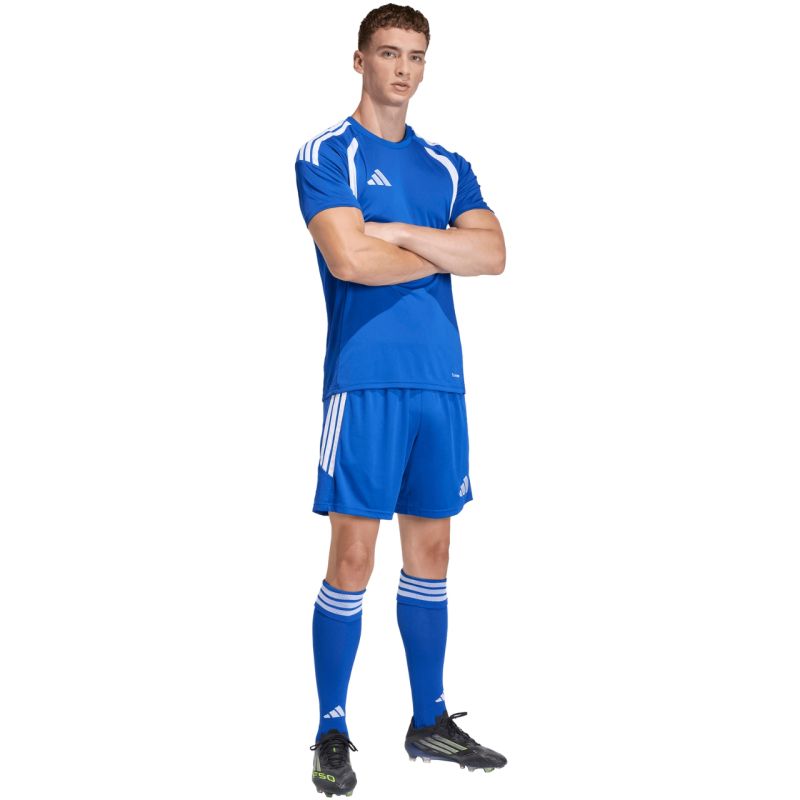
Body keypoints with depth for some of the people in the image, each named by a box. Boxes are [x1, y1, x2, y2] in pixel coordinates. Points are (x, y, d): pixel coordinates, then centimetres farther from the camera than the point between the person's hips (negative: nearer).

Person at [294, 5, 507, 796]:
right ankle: (332, 733, 8)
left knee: (430, 551, 10)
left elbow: (494, 253, 0)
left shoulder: (447, 165, 15)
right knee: (353, 557, -5)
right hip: (364, 379, -5)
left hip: (440, 380, 5)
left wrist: (398, 232, -10)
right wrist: (447, 251, -3)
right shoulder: (328, 154, -1)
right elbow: (349, 258, -16)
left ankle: (430, 722, 21)